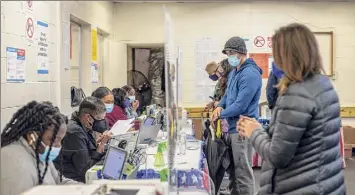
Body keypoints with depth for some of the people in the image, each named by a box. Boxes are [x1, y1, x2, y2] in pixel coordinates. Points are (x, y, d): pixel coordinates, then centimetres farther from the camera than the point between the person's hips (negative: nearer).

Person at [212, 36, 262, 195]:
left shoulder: (250, 74, -18)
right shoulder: (234, 72, 14)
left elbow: (240, 105, -22)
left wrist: (220, 114, -10)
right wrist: (219, 106, 2)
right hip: (232, 126, 10)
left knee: (242, 171, -3)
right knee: (232, 168, 19)